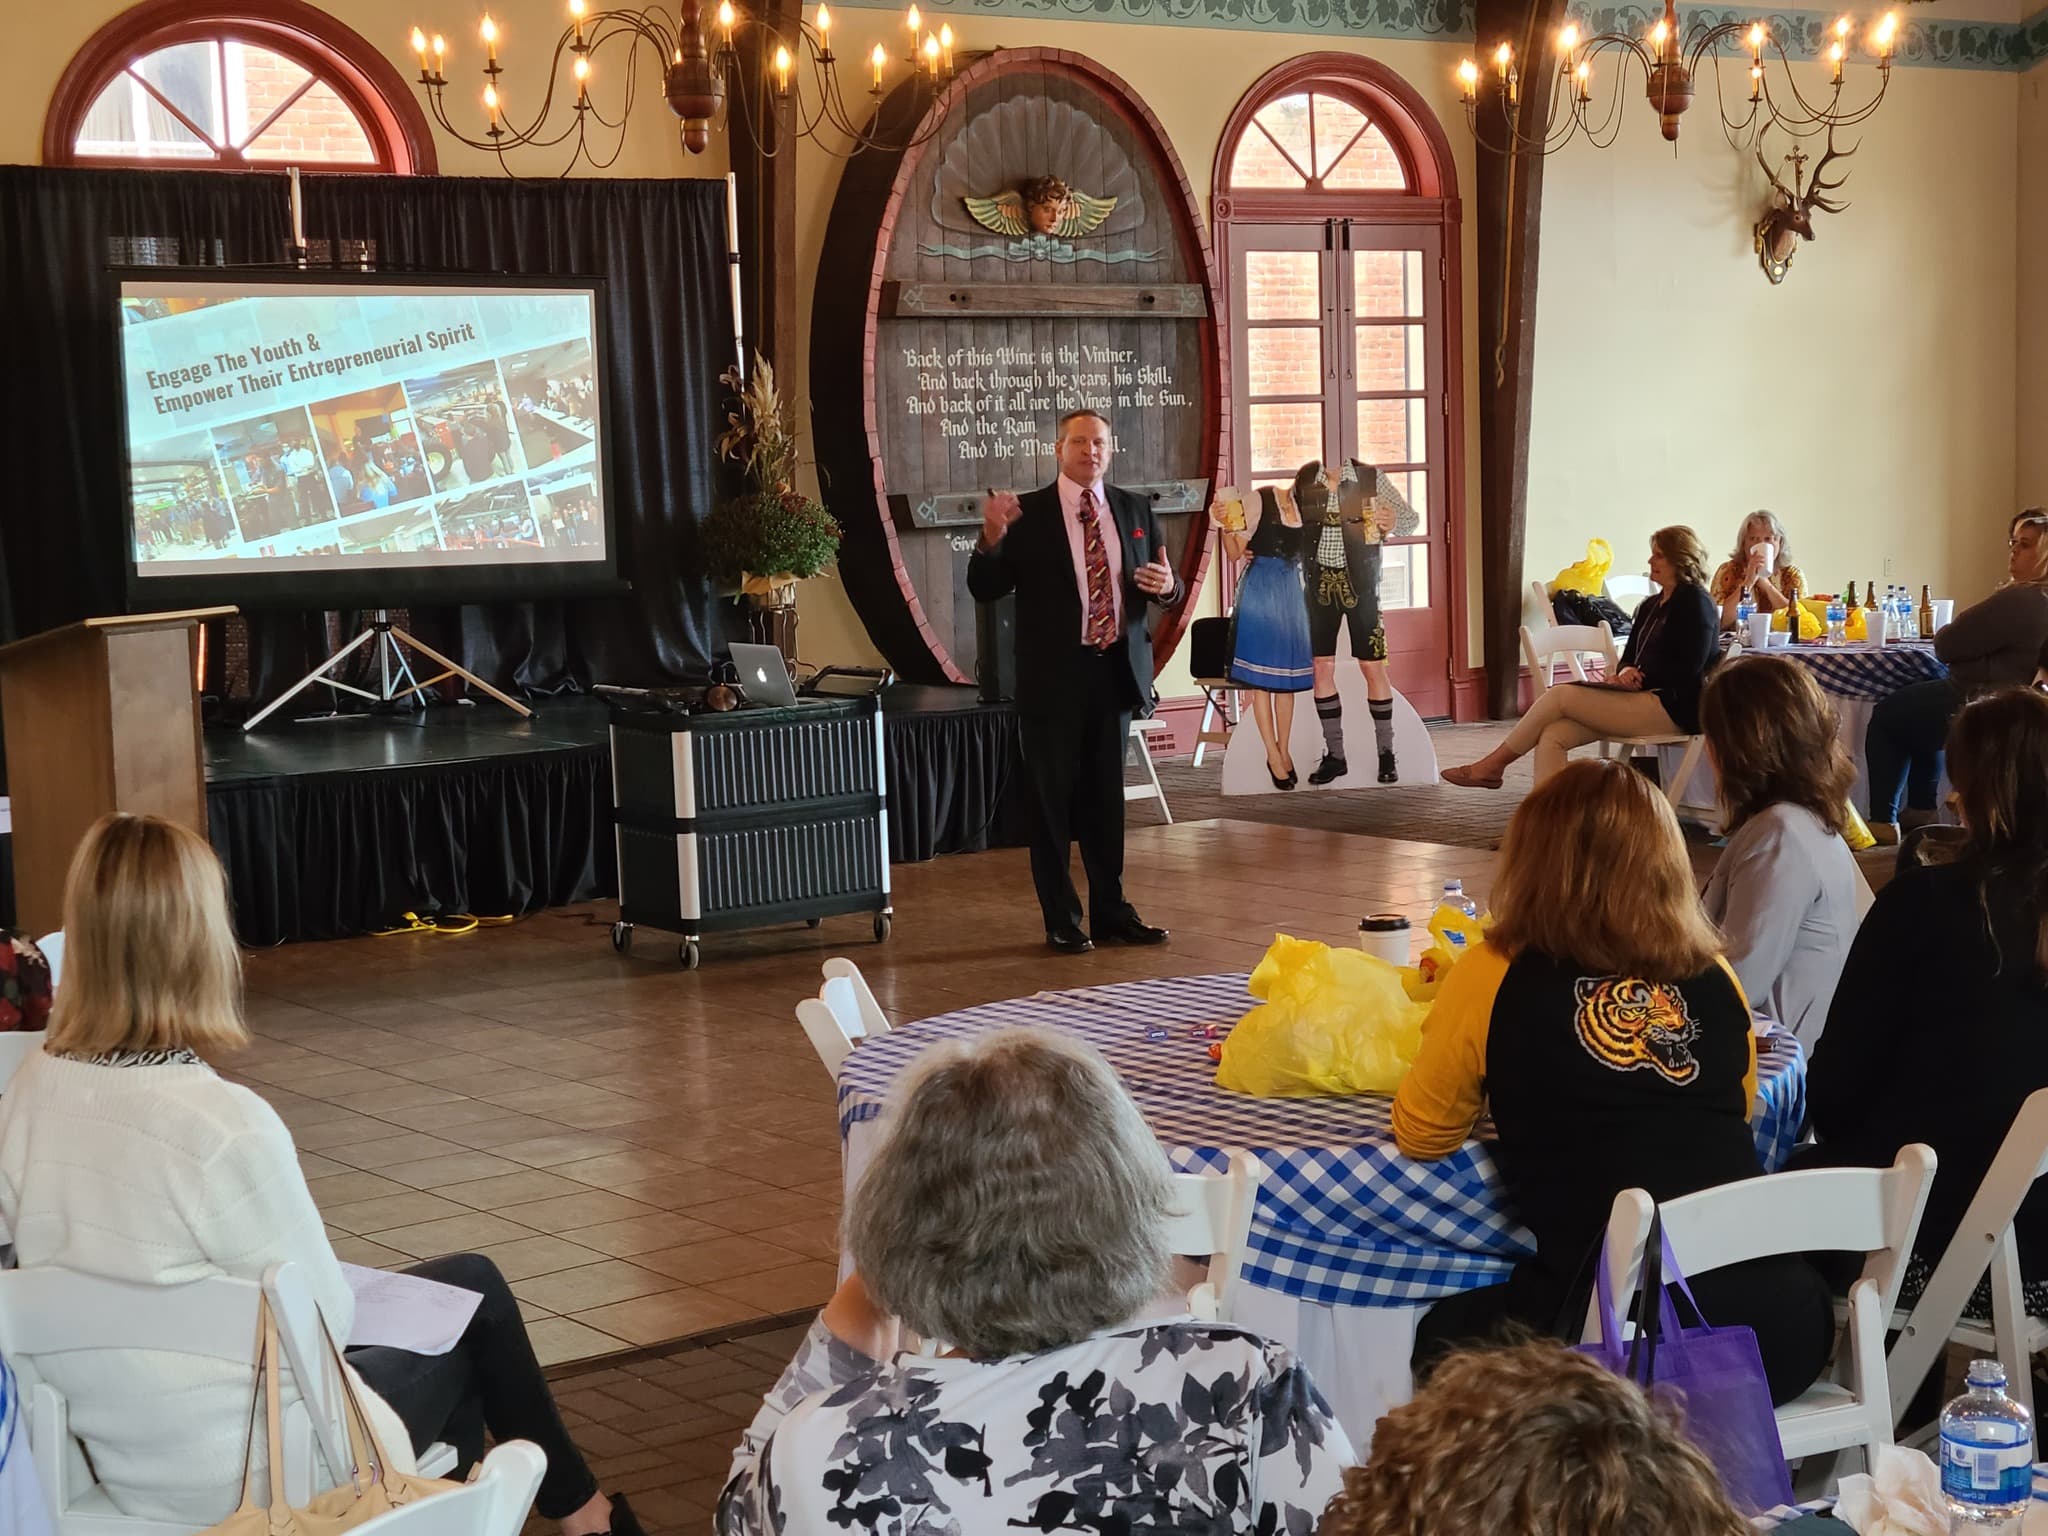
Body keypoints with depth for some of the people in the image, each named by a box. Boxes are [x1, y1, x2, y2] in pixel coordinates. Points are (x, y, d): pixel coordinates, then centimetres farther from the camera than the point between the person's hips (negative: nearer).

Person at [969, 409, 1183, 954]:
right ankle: (1062, 920, 10)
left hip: (1116, 670, 4)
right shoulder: (1027, 515, -3)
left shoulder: (1135, 510, 9)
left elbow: (1167, 588, 13)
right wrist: (992, 537, -24)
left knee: (1107, 796, 12)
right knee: (1055, 798, 2)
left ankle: (1112, 911, 20)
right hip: (1053, 677, -3)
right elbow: (985, 589, -7)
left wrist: (1168, 584, -11)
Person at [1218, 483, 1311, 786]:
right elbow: (1235, 553, -9)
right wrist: (1227, 527, -25)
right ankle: (1273, 756, 6)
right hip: (1260, 590, -5)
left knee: (1287, 676, 9)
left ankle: (1284, 751, 19)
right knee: (1261, 677, 0)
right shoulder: (1260, 500, -10)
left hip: (1292, 590, 5)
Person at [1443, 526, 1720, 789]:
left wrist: (1641, 678, -13)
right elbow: (1629, 658, 22)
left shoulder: (1694, 602, -4)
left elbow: (1688, 668, -13)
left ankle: (1494, 764, -3)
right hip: (1643, 697, 9)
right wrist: (1626, 674, -1)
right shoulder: (1651, 606, 22)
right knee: (1552, 736, -14)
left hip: (1674, 709, -8)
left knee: (1560, 695, -15)